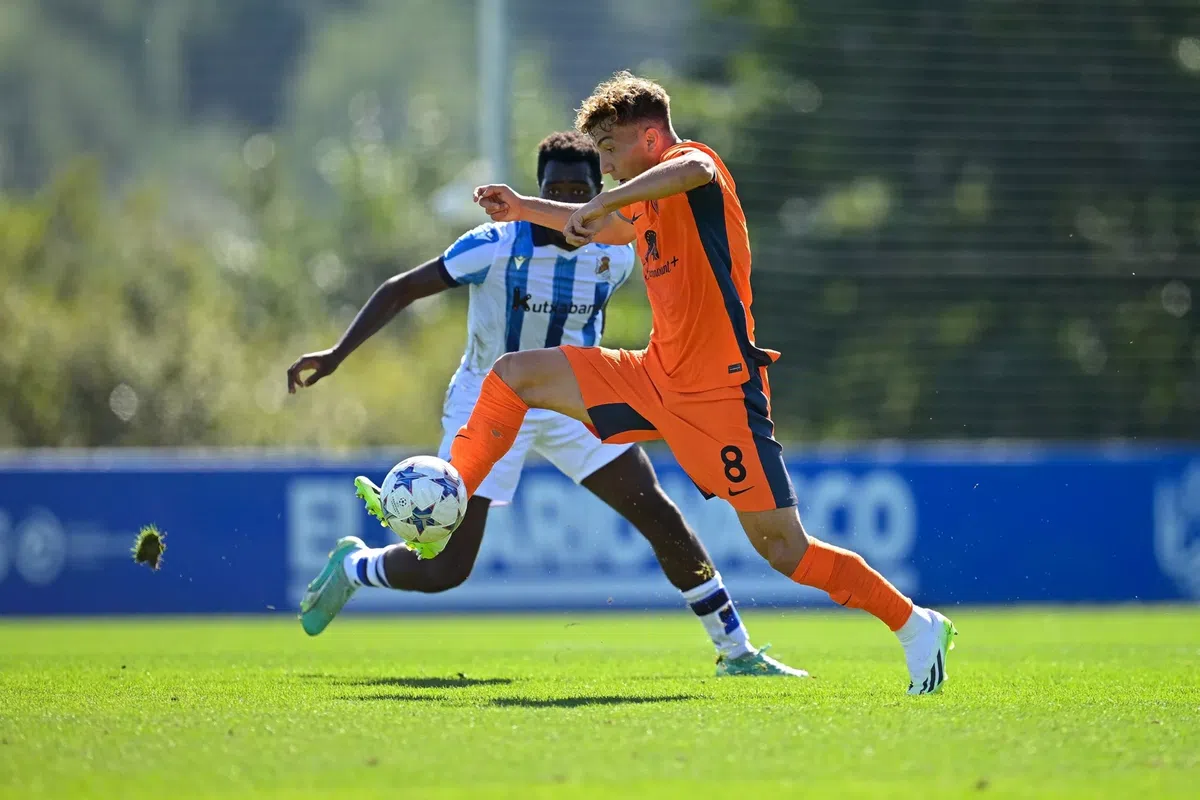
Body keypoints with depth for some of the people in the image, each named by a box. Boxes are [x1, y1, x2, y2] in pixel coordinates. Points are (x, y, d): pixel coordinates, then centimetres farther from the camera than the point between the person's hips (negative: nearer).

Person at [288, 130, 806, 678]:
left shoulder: (615, 255, -7)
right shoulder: (497, 246, -21)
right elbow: (401, 290, -16)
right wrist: (336, 355, -23)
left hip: (570, 406, 4)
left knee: (661, 518, -5)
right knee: (445, 570, -10)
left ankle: (735, 652, 5)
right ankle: (353, 566, 23)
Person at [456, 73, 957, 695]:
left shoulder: (690, 163, -12)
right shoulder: (647, 204, 14)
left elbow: (693, 170, -39)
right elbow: (606, 229, 39)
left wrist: (603, 202, -40)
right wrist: (524, 209, 33)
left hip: (719, 392, -9)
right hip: (657, 377, 9)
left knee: (784, 550, -10)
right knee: (513, 377, 6)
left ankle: (916, 627, 2)